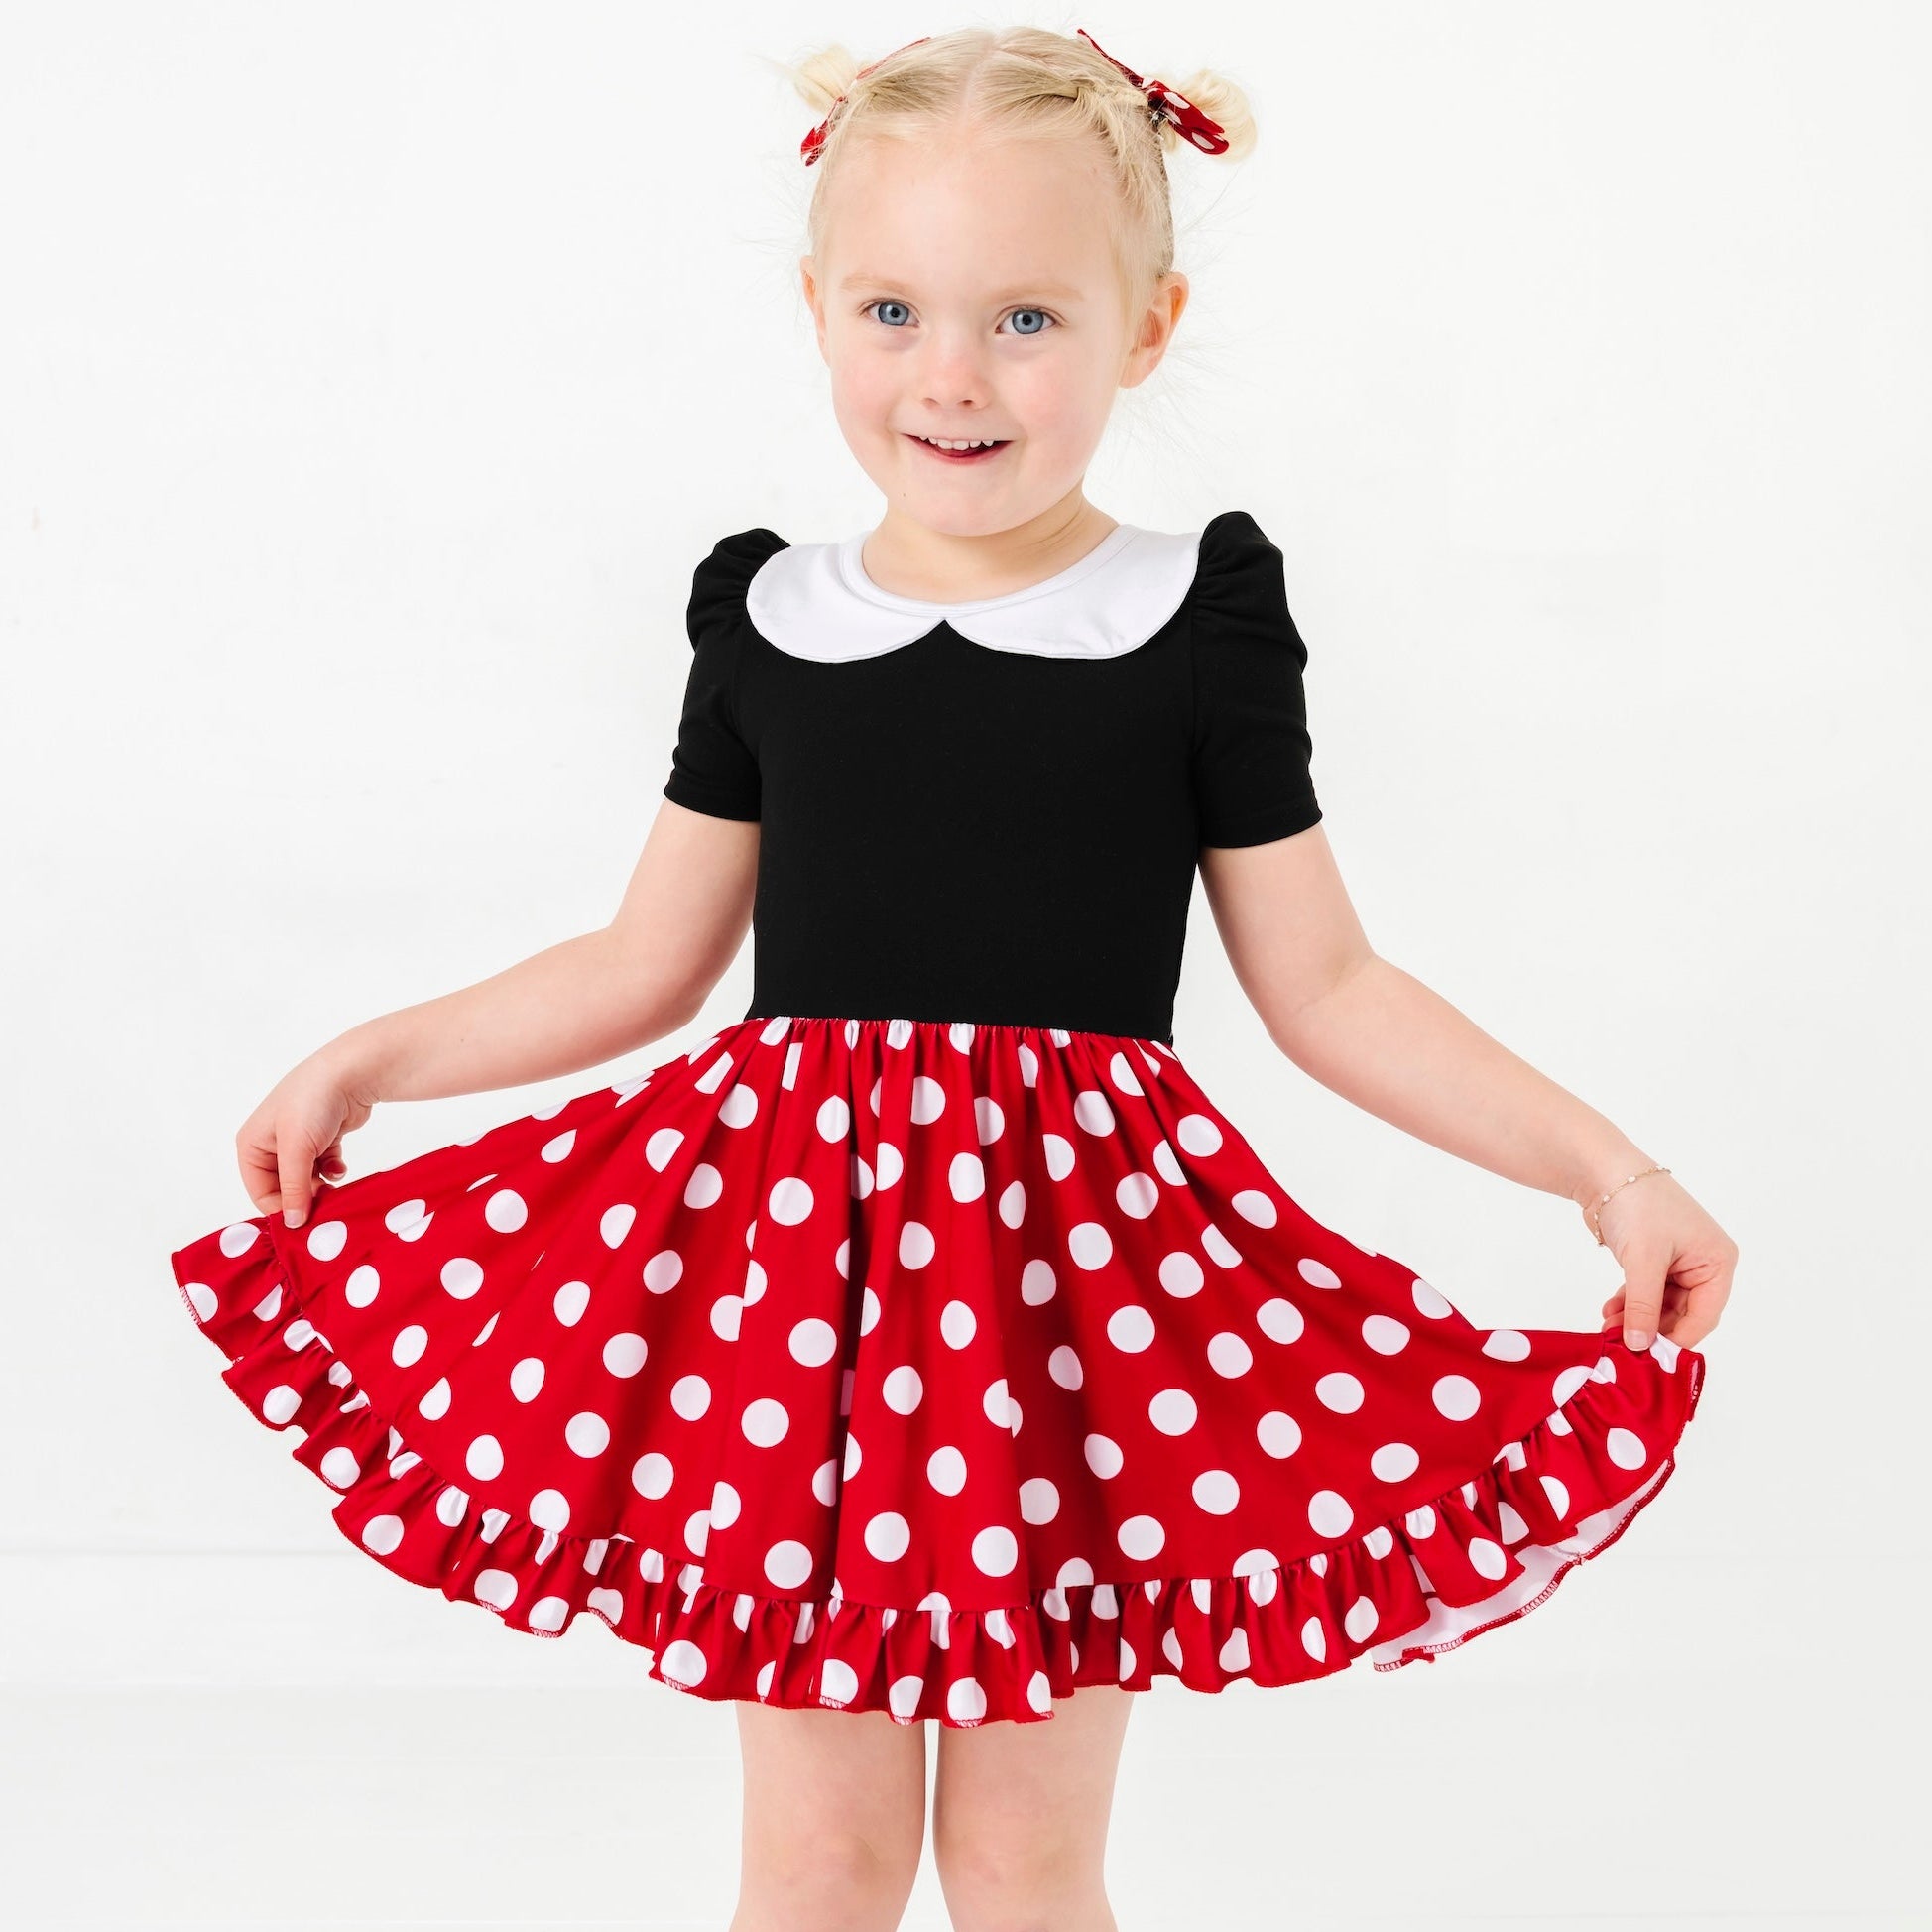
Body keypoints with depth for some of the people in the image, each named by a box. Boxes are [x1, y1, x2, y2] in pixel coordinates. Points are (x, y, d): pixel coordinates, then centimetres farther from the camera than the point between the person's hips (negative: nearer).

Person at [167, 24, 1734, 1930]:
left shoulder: (1199, 627, -2)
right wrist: (372, 1056, 11)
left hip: (1074, 1263, -1)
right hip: (787, 1238, 2)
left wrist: (1601, 1162, -6)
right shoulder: (766, 625, 4)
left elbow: (1326, 987, 2)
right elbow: (644, 965, 14)